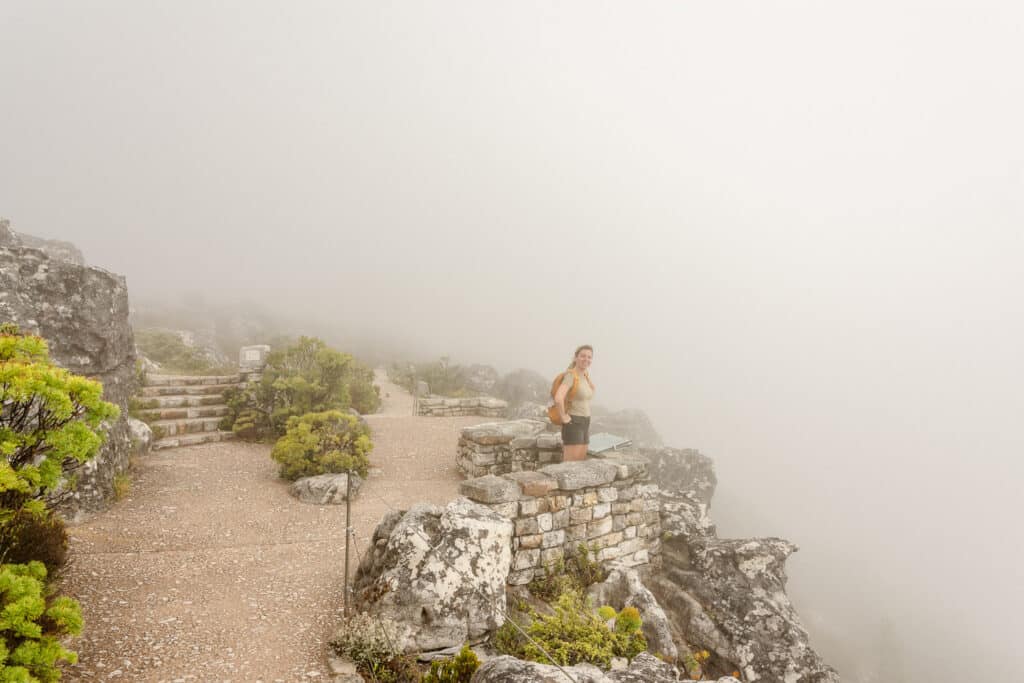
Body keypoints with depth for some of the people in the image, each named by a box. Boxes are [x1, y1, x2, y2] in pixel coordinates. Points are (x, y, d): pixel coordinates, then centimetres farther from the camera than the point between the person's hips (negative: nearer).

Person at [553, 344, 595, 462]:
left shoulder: (585, 376, 10)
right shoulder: (570, 375, -17)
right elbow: (558, 398, -33)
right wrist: (563, 416, -21)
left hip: (584, 424, 9)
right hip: (573, 424, -9)